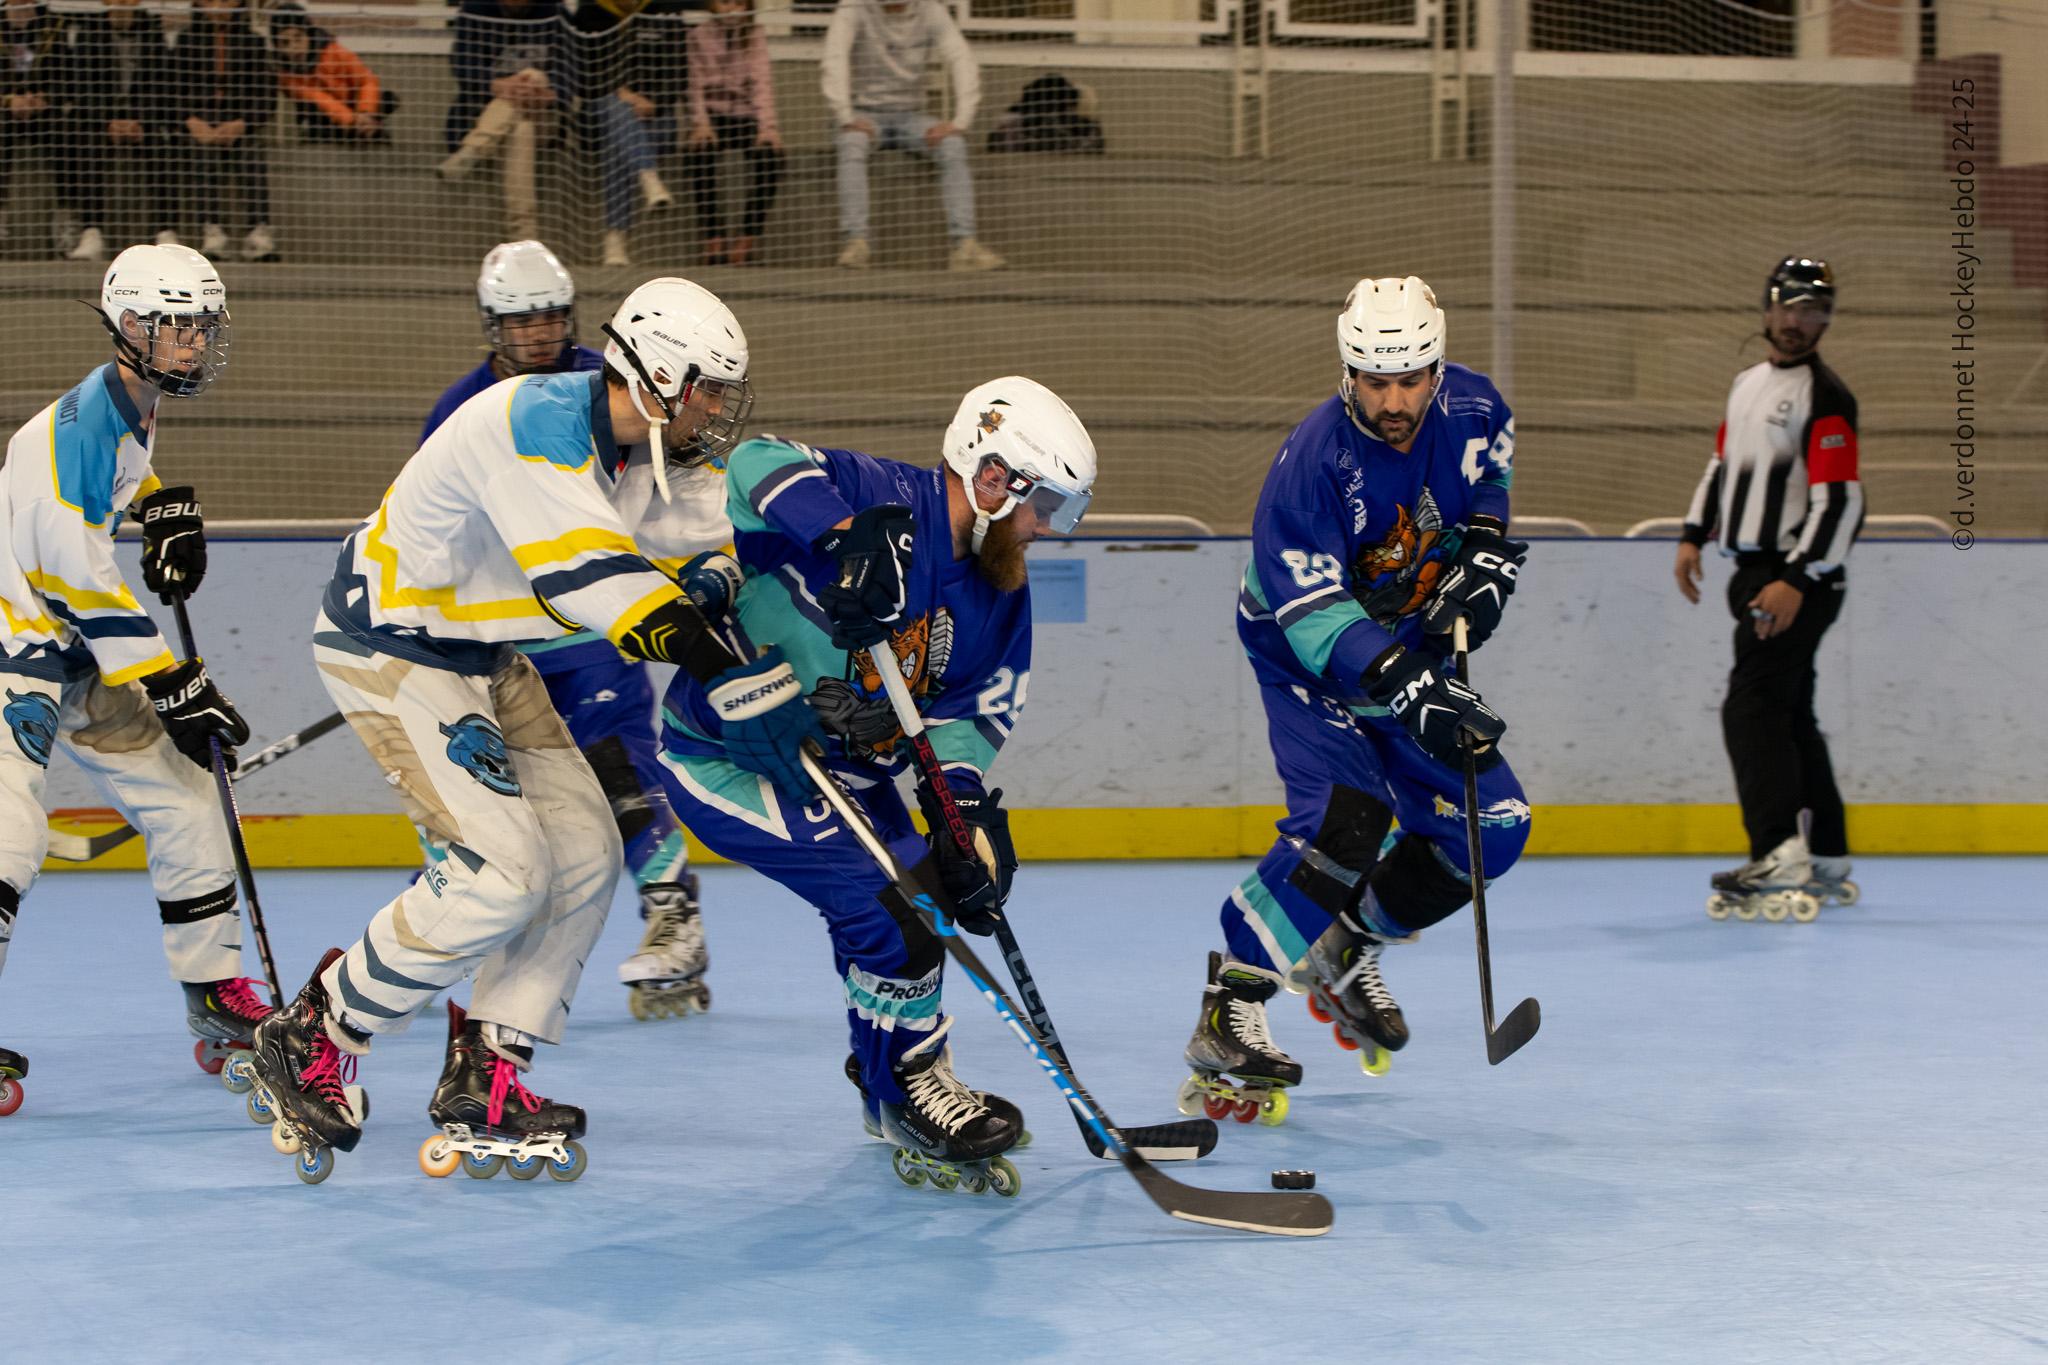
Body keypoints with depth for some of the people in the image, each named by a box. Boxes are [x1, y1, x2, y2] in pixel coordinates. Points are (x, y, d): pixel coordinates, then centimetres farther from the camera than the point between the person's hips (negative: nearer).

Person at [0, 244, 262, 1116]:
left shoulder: (138, 406, 4)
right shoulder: (76, 428, -23)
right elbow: (82, 582, -24)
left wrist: (170, 512, 10)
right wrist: (172, 687, -21)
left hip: (82, 651, 10)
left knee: (184, 798, 10)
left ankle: (218, 1000, 22)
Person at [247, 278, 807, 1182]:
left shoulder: (638, 449, 0)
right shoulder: (538, 423, -29)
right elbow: (593, 577, -39)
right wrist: (735, 678, -43)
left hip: (483, 656, 10)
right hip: (387, 650, -10)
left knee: (585, 855, 3)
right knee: (503, 868, -18)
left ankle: (484, 1086, 10)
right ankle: (309, 1047, -3)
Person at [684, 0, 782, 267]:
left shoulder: (755, 35, 6)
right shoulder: (699, 36, 5)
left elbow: (762, 80, -8)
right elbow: (697, 85, -2)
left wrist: (767, 125, -23)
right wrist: (701, 123, -20)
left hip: (746, 117, 1)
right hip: (713, 116, -1)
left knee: (770, 154, -31)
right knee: (701, 150, -35)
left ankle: (747, 242, -27)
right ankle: (714, 241, -33)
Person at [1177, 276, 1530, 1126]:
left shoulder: (1473, 410, -14)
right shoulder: (1313, 461, -31)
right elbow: (1314, 614, -34)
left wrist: (1484, 554, -10)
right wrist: (1407, 689, -44)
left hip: (1411, 647, 6)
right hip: (1305, 653, -6)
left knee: (1492, 826, 2)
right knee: (1344, 823, -26)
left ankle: (1346, 951, 20)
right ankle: (1228, 1015, -21)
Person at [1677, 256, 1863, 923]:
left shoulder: (1825, 396, -11)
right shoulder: (1749, 382, 15)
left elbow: (1840, 499, -18)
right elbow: (1722, 461, 27)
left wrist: (1796, 582, -24)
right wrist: (1694, 536, 17)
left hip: (1802, 578, -9)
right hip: (1757, 570, 9)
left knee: (1754, 705, -18)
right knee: (1790, 711, 12)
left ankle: (1780, 854, -27)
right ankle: (1828, 862, 18)